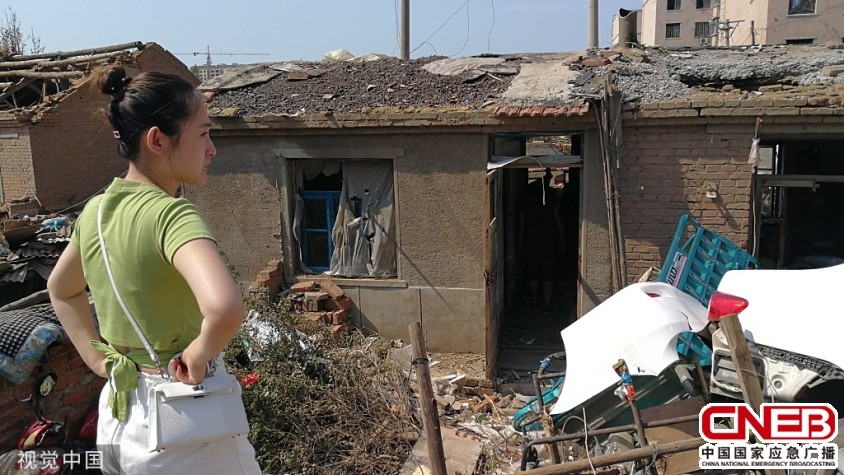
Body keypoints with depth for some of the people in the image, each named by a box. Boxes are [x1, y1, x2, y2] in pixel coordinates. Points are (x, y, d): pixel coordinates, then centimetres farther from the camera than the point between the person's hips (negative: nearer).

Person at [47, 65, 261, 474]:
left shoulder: (95, 210, 0)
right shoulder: (171, 214, -24)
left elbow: (61, 290, 18)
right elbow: (225, 308, -42)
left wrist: (101, 360, 12)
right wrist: (199, 354, -23)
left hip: (116, 412, 7)